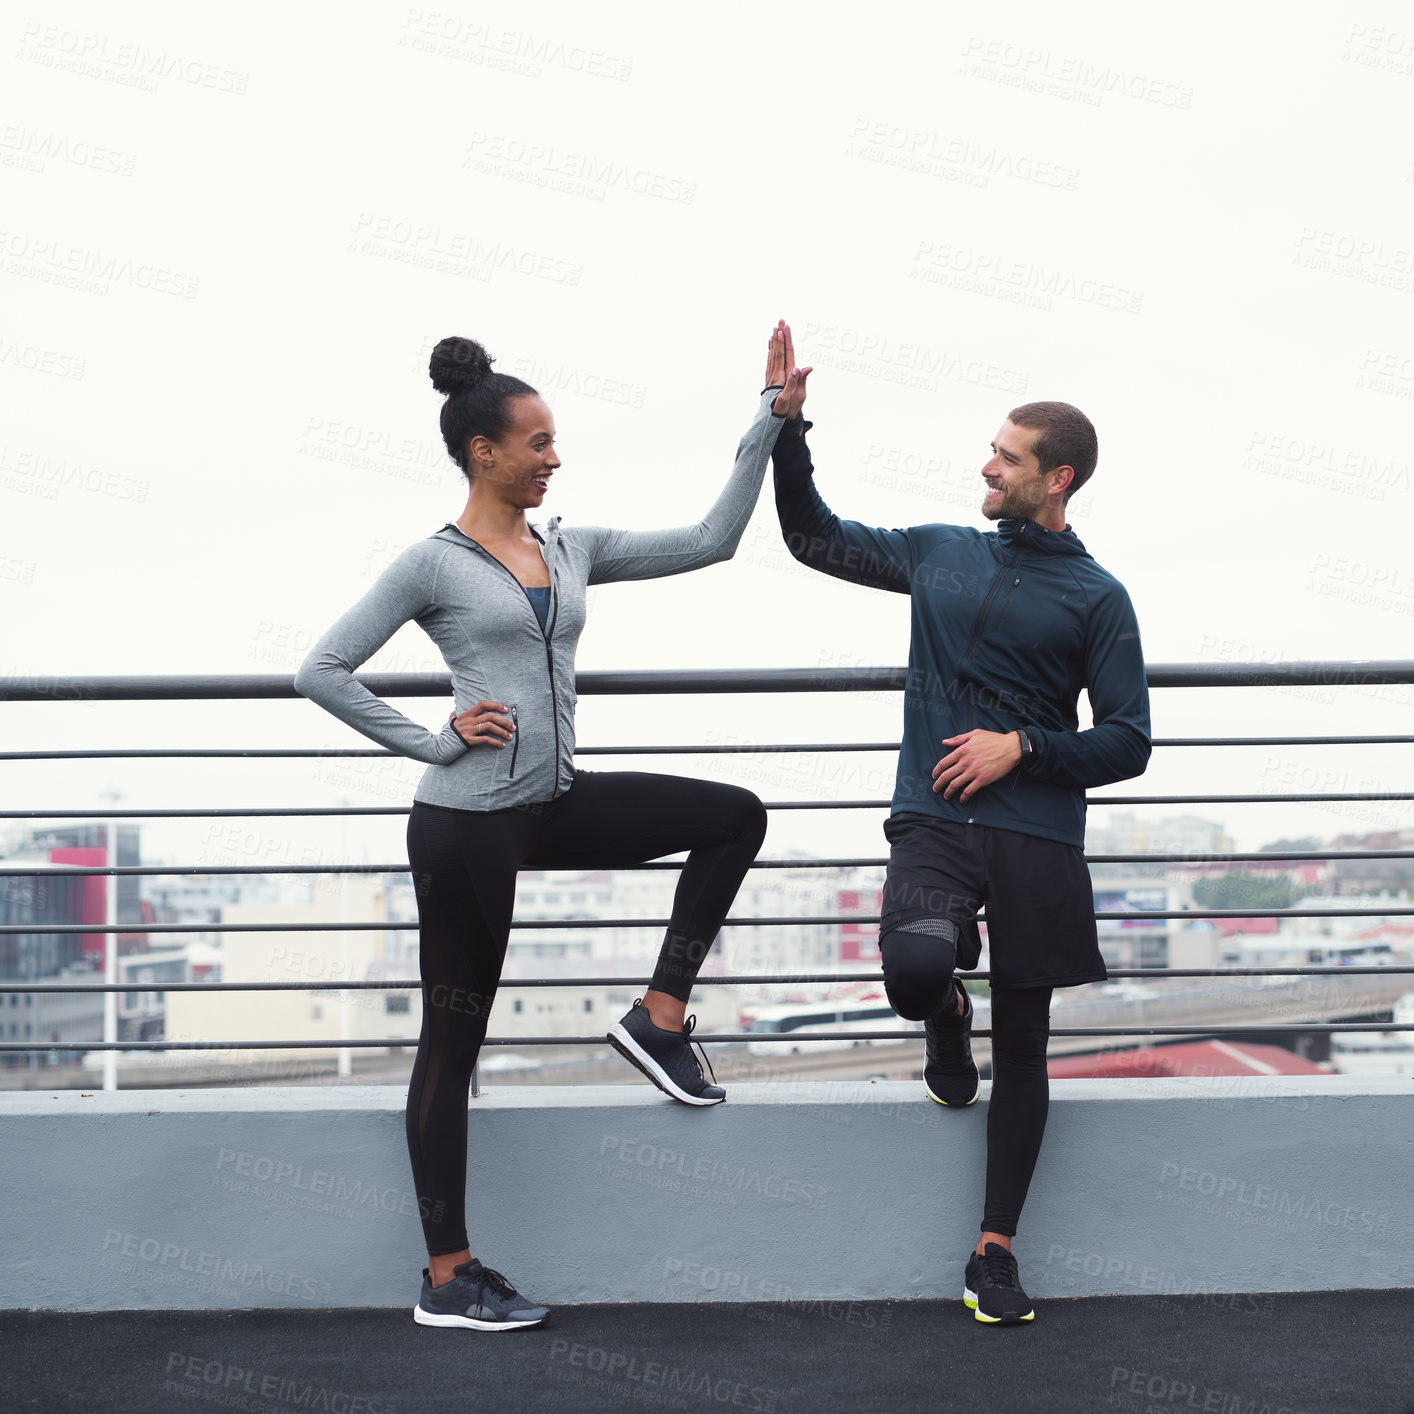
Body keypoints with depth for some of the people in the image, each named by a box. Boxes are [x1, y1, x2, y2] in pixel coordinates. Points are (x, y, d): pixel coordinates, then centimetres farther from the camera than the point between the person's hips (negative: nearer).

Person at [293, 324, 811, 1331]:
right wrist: (433, 742, -12)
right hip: (468, 820, -7)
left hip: (555, 802, 7)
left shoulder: (571, 550, 9)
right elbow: (323, 671, -9)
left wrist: (771, 423, 5)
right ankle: (448, 1278, 10)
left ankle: (659, 1019, 5)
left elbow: (710, 541, 8)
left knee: (735, 816, 1)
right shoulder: (434, 565, -8)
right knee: (455, 1036, 1)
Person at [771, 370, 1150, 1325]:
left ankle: (995, 1251, 16)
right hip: (932, 823, 1)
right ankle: (948, 1019, 12)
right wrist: (788, 430, 11)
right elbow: (815, 537, 20)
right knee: (913, 968, -28)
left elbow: (1128, 744, 2)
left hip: (1037, 840, -1)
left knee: (1022, 1042, 4)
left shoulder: (1097, 599, 3)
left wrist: (1021, 747, -10)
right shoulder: (939, 554, 12)